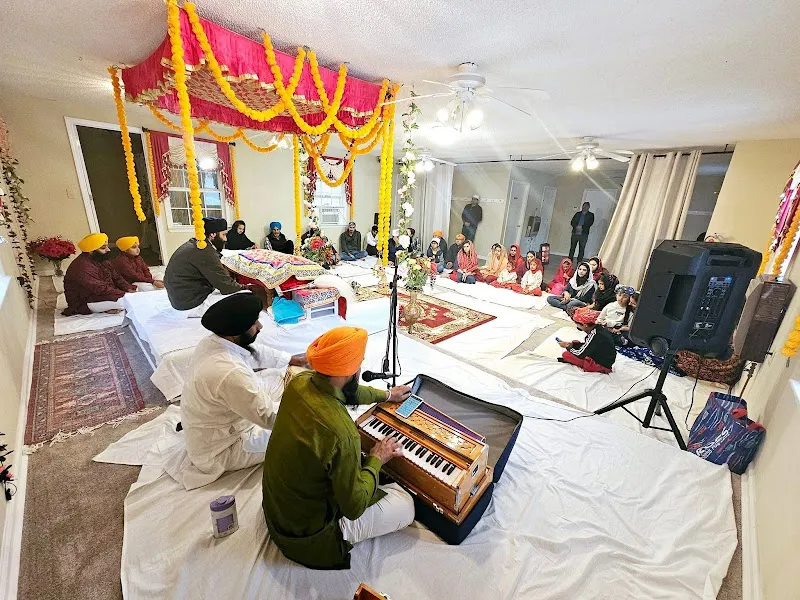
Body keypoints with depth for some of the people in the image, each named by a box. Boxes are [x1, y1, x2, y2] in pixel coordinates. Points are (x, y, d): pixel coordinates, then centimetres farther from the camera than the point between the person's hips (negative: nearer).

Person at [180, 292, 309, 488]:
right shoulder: (230, 374, -39)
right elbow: (270, 418, -29)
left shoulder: (214, 341, -12)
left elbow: (256, 352, 7)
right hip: (219, 451, -8)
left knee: (279, 374, 5)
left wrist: (291, 360, 8)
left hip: (221, 420, 8)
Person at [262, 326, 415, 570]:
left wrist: (386, 394, 18)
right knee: (406, 504, 5)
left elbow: (347, 391, 6)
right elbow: (354, 507, -24)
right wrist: (376, 460, -9)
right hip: (306, 538, -7)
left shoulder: (300, 383, -15)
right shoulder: (341, 432, -39)